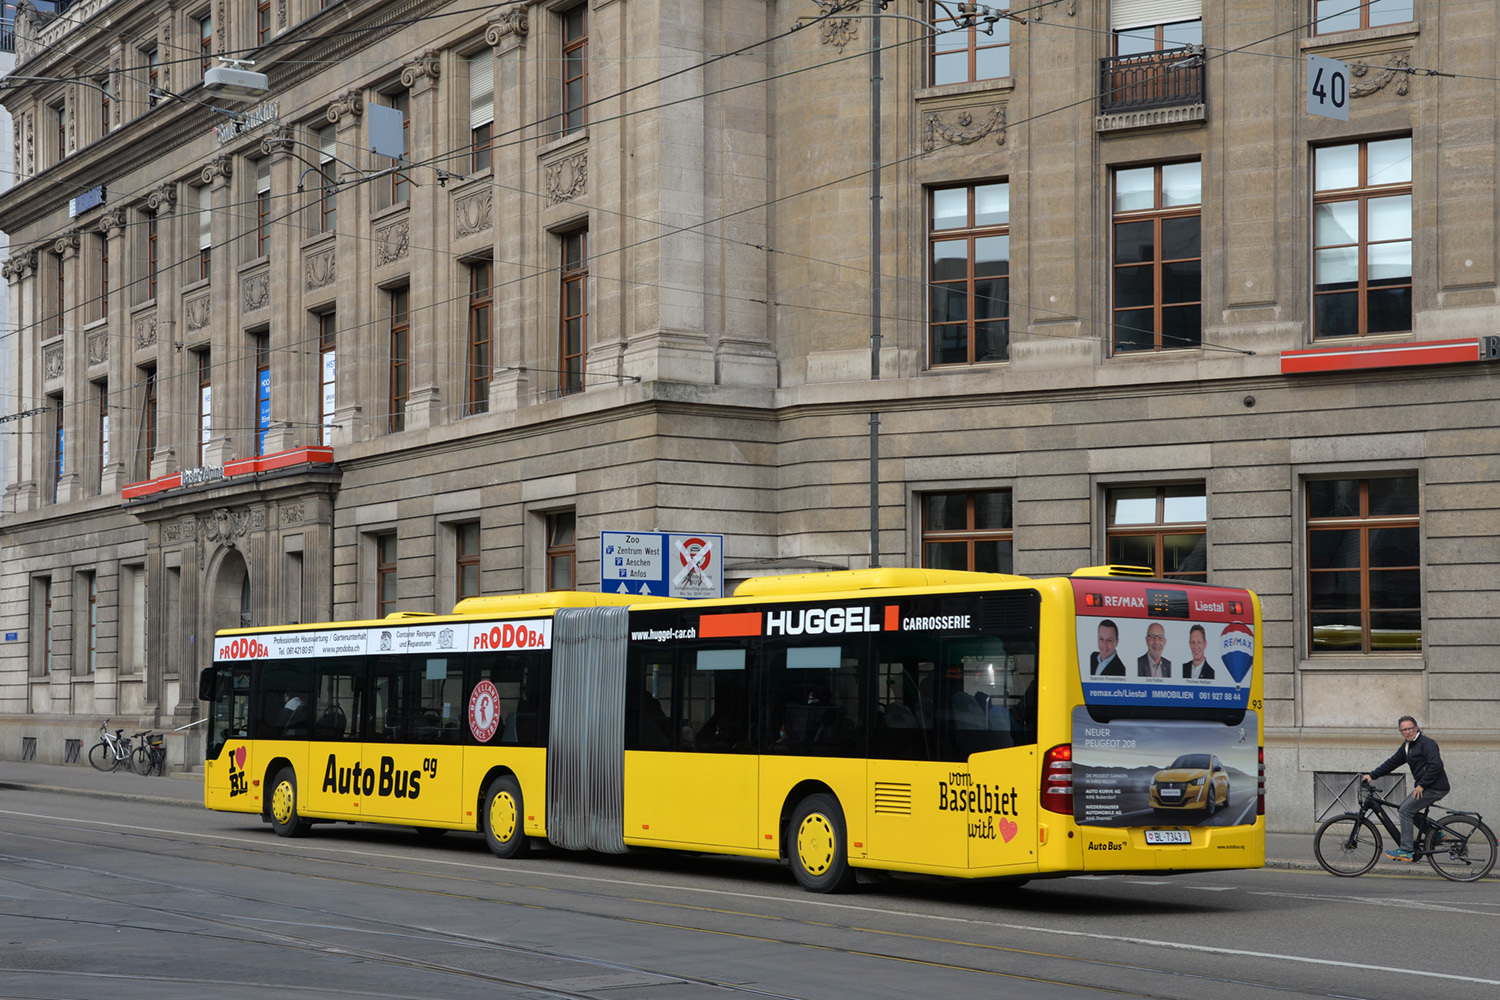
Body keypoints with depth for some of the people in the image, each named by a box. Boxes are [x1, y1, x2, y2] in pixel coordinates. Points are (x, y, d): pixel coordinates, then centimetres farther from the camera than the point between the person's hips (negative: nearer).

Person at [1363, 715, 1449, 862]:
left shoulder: (1427, 743, -13)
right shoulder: (1406, 747, 16)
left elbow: (1436, 765, -22)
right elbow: (1392, 763, 20)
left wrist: (1421, 785, -21)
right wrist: (1372, 775, 14)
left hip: (1435, 787, -10)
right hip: (1425, 786, 10)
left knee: (1406, 810, -12)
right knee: (1406, 809, 14)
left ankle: (1406, 850, -11)